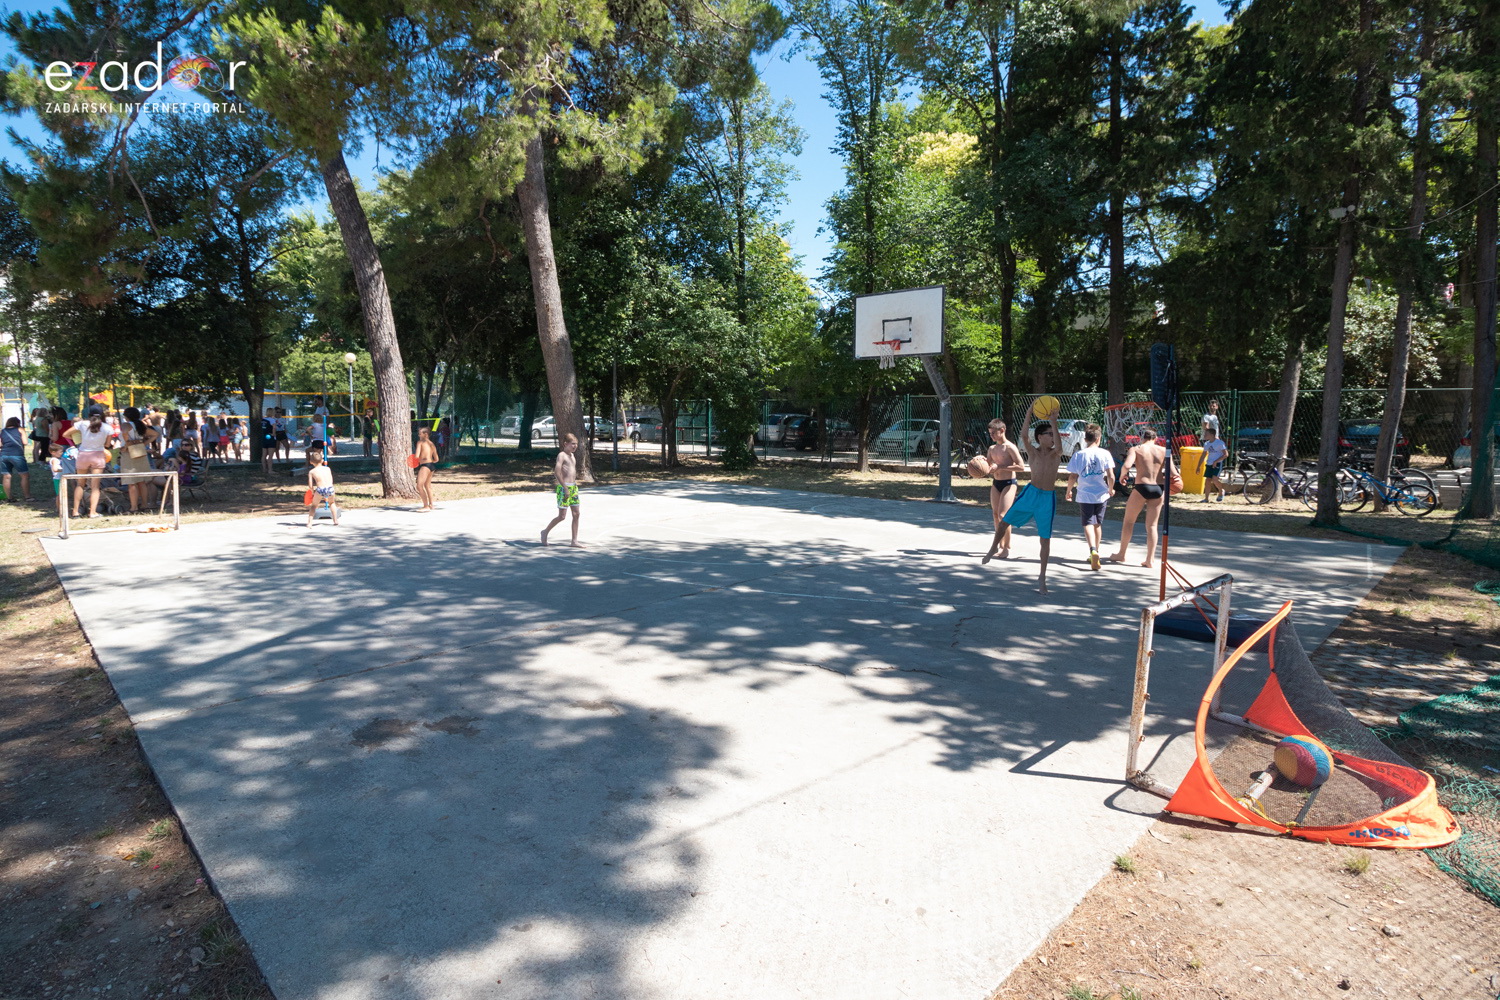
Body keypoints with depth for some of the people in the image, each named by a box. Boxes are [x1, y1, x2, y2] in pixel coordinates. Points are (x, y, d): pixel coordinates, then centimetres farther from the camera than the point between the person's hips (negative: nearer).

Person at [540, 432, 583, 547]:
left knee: (576, 514, 5)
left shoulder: (572, 455, 15)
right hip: (564, 487, -8)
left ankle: (575, 541, 9)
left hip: (573, 487, 8)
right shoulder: (561, 455, -11)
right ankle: (545, 531, 17)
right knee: (562, 516, -4)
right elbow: (557, 473, -21)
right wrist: (565, 488, -22)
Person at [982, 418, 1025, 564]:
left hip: (1009, 483, -8)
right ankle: (1000, 546, 19)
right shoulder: (992, 448, 11)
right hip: (995, 483, 8)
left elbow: (1021, 467, -19)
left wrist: (1000, 467, -21)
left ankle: (1007, 548, -3)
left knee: (1003, 516, -12)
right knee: (996, 515, 9)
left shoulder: (1010, 448, -12)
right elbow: (987, 466, 21)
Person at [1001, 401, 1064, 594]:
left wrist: (1053, 422, -25)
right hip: (1030, 492, 1)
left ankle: (1042, 578, 14)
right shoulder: (1032, 452, 0)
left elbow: (1058, 446, -26)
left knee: (1045, 538, 4)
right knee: (1005, 521, 0)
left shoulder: (1055, 454, -1)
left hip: (1048, 498, 0)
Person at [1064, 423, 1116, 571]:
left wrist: (1068, 492, 13)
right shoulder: (1105, 454, -4)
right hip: (1101, 495, 2)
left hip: (1084, 495, -2)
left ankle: (1092, 549, -26)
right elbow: (1111, 476, -7)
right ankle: (1095, 552, 28)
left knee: (1088, 523, -2)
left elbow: (1072, 477, -3)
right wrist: (1111, 489, 12)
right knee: (1098, 523, 17)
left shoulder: (1078, 455, -4)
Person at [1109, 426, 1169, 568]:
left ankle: (1121, 554, 24)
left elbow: (1126, 466, -21)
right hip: (1159, 489, 3)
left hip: (1141, 487, -3)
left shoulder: (1135, 449, -2)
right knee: (1152, 526, 11)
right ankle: (1149, 560, 9)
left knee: (1128, 521, 14)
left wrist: (1122, 476, -1)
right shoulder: (1164, 451, 5)